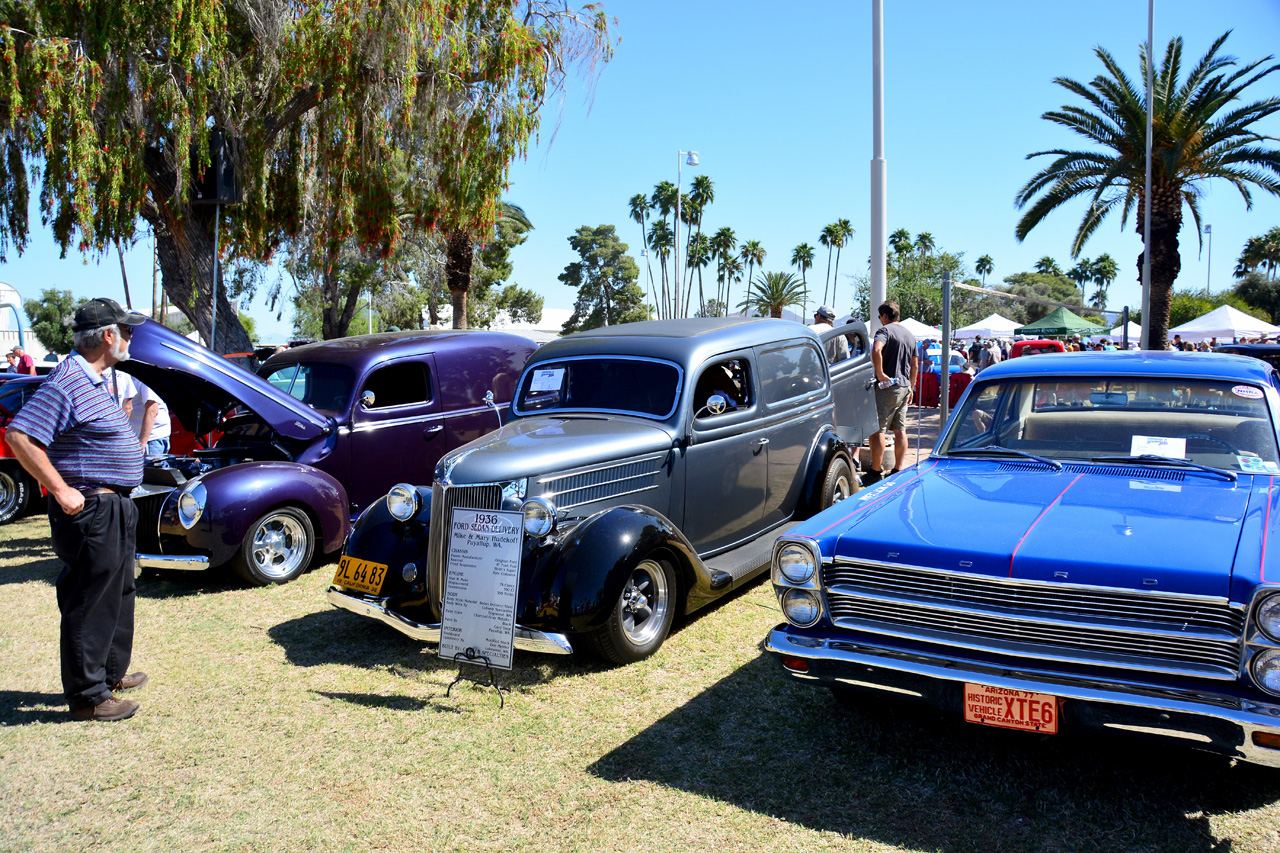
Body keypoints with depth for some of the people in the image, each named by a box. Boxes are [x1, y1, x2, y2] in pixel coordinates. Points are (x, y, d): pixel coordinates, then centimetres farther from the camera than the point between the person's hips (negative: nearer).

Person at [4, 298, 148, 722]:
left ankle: (110, 672, 37)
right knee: (90, 603, 0)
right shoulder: (67, 381, -19)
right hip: (90, 511, -10)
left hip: (115, 508, 10)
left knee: (117, 595, 21)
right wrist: (61, 491, -23)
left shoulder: (95, 379, 12)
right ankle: (87, 696, 10)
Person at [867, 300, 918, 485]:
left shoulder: (885, 330, -8)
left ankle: (876, 472, -4)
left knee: (877, 429, -4)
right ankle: (898, 471, 13)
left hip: (887, 387, -8)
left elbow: (876, 350, -29)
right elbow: (915, 365, 21)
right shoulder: (910, 335, 17)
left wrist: (880, 373, -23)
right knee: (900, 430, 10)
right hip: (904, 387, 8)